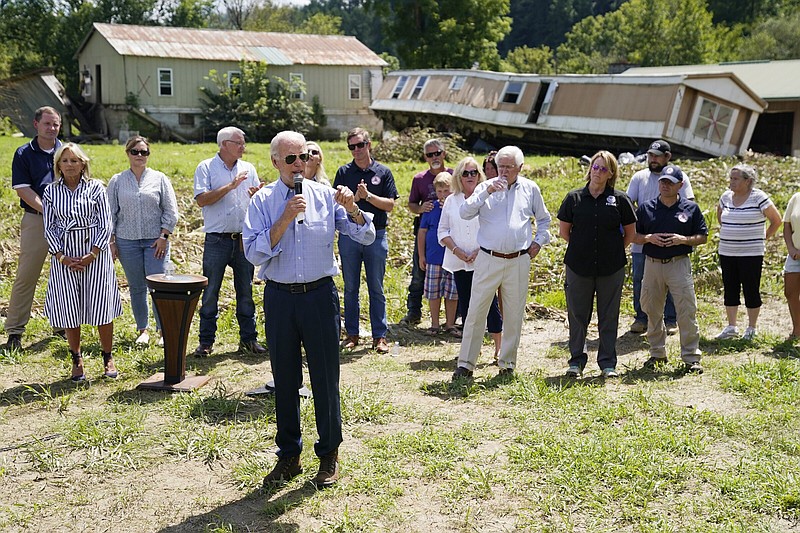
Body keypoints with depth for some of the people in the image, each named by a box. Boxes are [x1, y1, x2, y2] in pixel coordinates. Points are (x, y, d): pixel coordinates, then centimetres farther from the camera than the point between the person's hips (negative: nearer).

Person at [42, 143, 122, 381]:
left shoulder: (96, 188, 0)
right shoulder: (51, 192, 5)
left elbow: (105, 225, -2)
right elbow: (49, 228, 5)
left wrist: (92, 255, -11)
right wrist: (62, 257, -8)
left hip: (95, 252, -1)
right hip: (64, 255, 2)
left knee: (101, 306, 1)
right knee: (69, 310, 5)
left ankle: (108, 358, 14)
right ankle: (77, 360, 18)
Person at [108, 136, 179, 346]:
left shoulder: (159, 179, 4)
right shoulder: (117, 181, 7)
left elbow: (171, 212, 3)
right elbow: (110, 213, 9)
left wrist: (164, 237, -5)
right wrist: (111, 241, 3)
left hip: (155, 241, -1)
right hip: (127, 242, 1)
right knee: (136, 288, 7)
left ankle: (164, 330, 7)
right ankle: (142, 330, 18)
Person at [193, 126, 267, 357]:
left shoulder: (248, 169, 11)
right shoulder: (206, 168, -1)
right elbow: (201, 200, -13)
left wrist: (257, 195, -12)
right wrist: (230, 186, -18)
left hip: (244, 239, 4)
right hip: (217, 240, -3)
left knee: (246, 291, 8)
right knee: (210, 292, 2)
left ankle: (248, 338, 18)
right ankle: (206, 341, 11)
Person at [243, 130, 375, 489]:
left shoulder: (325, 195, 1)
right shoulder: (263, 201, 0)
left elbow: (366, 237, -1)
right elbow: (254, 253, -11)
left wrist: (352, 208, -19)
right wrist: (285, 219, -19)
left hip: (320, 295, 0)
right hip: (279, 298, 1)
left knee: (325, 377, 6)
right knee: (284, 379, 11)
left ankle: (329, 455, 23)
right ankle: (288, 456, 27)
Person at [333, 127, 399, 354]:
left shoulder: (383, 172, 4)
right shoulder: (344, 172, 5)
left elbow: (390, 205, -2)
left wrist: (369, 196, -13)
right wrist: (356, 197, -17)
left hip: (376, 235, -1)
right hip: (349, 235, 1)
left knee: (376, 288, 3)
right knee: (350, 288, 7)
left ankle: (380, 336, 9)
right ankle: (352, 334, 16)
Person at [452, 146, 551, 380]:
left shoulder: (530, 189, 9)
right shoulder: (486, 187, 3)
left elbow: (544, 219, 22)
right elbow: (464, 213, -9)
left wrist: (538, 242, 9)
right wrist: (486, 193, -18)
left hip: (519, 261, 2)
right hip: (488, 260, -2)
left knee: (514, 315, 8)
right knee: (476, 313, -2)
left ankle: (508, 364, 21)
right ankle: (465, 364, 6)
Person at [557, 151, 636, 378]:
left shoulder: (620, 199, 0)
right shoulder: (574, 198, 2)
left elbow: (630, 232, 9)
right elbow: (563, 230, 10)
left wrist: (615, 251, 6)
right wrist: (581, 248, 7)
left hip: (611, 268, 0)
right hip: (579, 266, 1)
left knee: (609, 317, 6)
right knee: (577, 315, 6)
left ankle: (608, 363, 16)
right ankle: (576, 361, 19)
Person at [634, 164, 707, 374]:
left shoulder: (691, 208, 3)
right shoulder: (646, 208, 7)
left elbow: (703, 236, 6)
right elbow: (633, 235, 9)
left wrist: (682, 239, -12)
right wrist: (648, 238, -11)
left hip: (679, 264, -2)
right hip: (652, 264, 2)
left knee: (687, 312, -5)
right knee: (652, 311, 9)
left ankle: (691, 358, 3)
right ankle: (657, 353, 24)